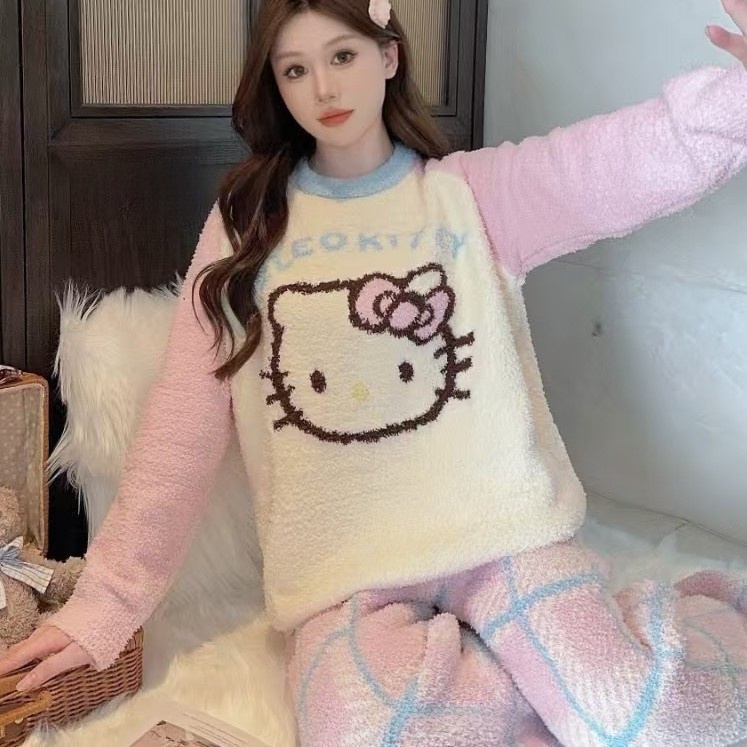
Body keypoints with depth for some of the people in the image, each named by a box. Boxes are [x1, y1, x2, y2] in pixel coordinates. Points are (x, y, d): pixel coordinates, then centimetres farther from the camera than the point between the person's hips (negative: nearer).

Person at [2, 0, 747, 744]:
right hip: (345, 571, 1)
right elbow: (180, 426, 5)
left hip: (503, 529, -1)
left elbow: (655, 150, -7)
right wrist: (106, 601, 1)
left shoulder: (475, 191, 6)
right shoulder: (243, 224, 8)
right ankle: (570, 662, -2)